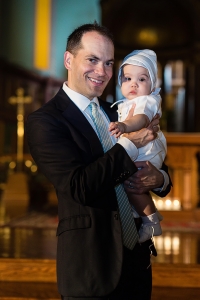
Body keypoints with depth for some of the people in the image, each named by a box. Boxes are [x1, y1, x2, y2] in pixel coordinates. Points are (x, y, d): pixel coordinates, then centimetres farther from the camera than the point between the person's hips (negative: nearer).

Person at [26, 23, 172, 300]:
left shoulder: (117, 115, 11)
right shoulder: (43, 122, -11)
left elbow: (156, 165, 14)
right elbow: (81, 187, -23)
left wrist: (159, 178, -10)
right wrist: (131, 142, -16)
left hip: (137, 258, 7)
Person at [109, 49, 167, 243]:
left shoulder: (148, 101, -13)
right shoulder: (123, 104, 14)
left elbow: (141, 119, -35)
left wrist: (124, 126, -52)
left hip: (146, 156, -9)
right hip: (129, 156, 9)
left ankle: (151, 219, -11)